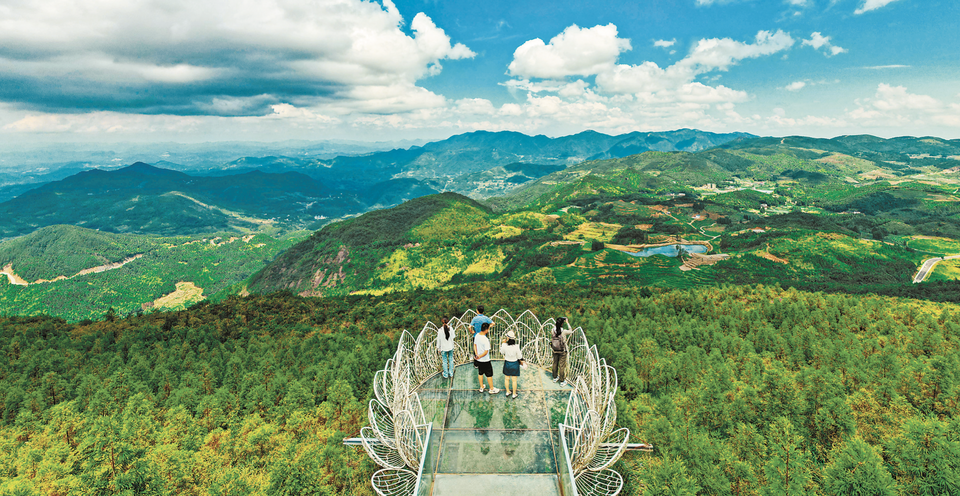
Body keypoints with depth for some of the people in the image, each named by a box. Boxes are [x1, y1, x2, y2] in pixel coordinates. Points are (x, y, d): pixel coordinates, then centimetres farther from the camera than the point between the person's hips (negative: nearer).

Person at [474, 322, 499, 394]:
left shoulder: (477, 335, -6)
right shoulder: (485, 340, -30)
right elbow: (486, 352, -25)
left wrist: (476, 354, 2)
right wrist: (480, 356, -11)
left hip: (479, 360, 7)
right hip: (485, 361, -7)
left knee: (480, 373, 21)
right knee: (489, 374, 9)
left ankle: (481, 387, 35)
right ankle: (492, 389, 22)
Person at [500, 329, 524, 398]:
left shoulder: (504, 345, -24)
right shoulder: (516, 347, -29)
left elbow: (502, 352, -2)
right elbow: (519, 356, -15)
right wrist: (522, 361, 7)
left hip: (507, 363, 2)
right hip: (515, 364, -2)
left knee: (507, 379, 23)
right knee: (514, 380, 16)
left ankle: (508, 392, 40)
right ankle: (514, 394, 31)